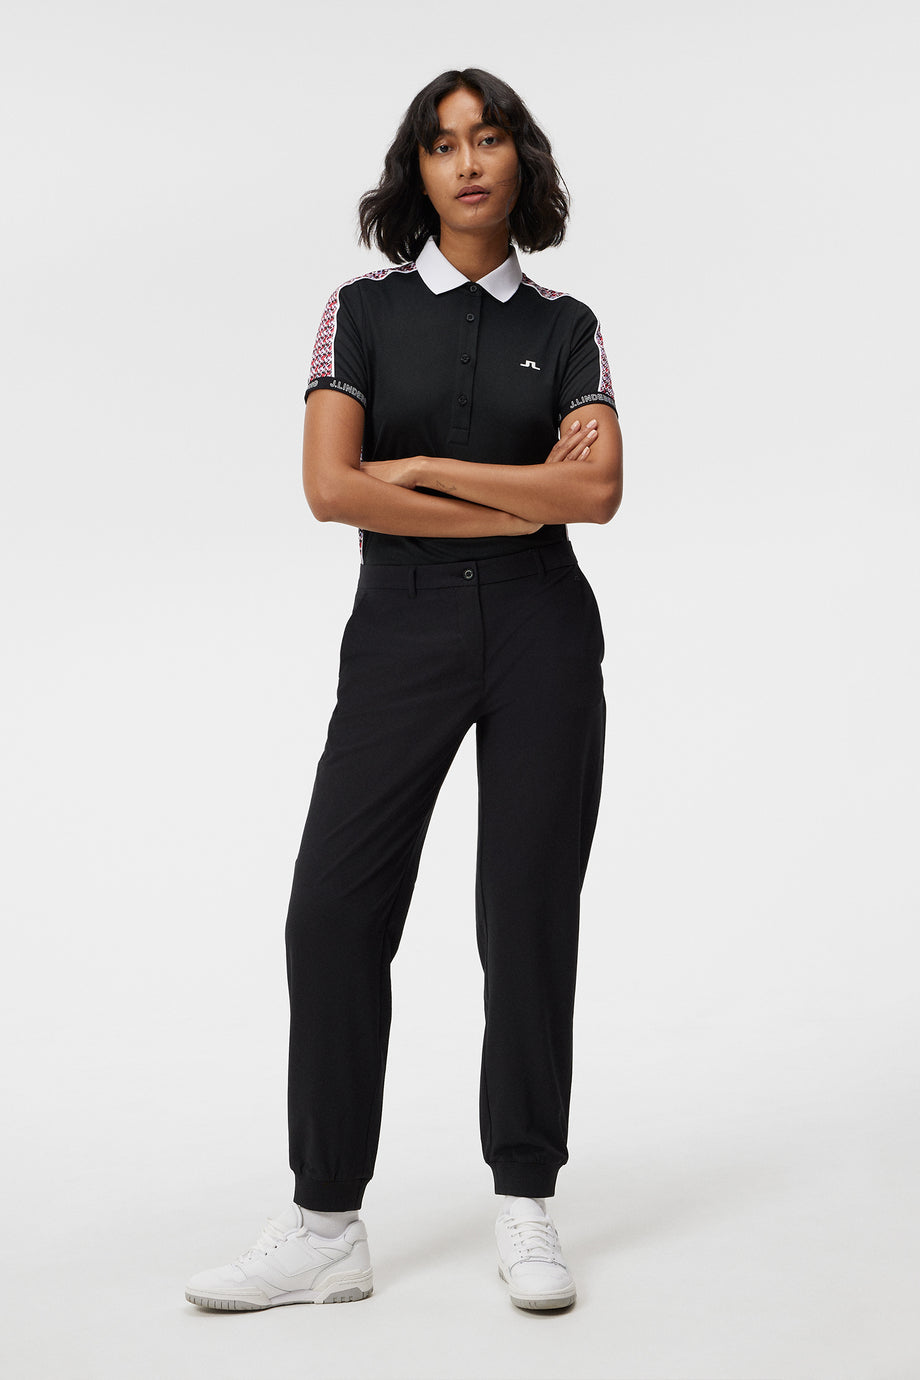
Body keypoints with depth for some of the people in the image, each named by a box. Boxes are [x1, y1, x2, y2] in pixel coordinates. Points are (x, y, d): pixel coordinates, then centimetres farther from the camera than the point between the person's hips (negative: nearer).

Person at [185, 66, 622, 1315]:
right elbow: (331, 488, -9)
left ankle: (526, 1205, 17)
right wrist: (520, 500, -7)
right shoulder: (364, 310, 4)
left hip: (541, 630, 1)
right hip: (404, 625, 0)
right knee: (334, 909, -5)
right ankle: (327, 1225, 5)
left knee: (529, 914, 3)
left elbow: (598, 492, -7)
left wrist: (422, 467, -8)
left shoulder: (564, 326, 8)